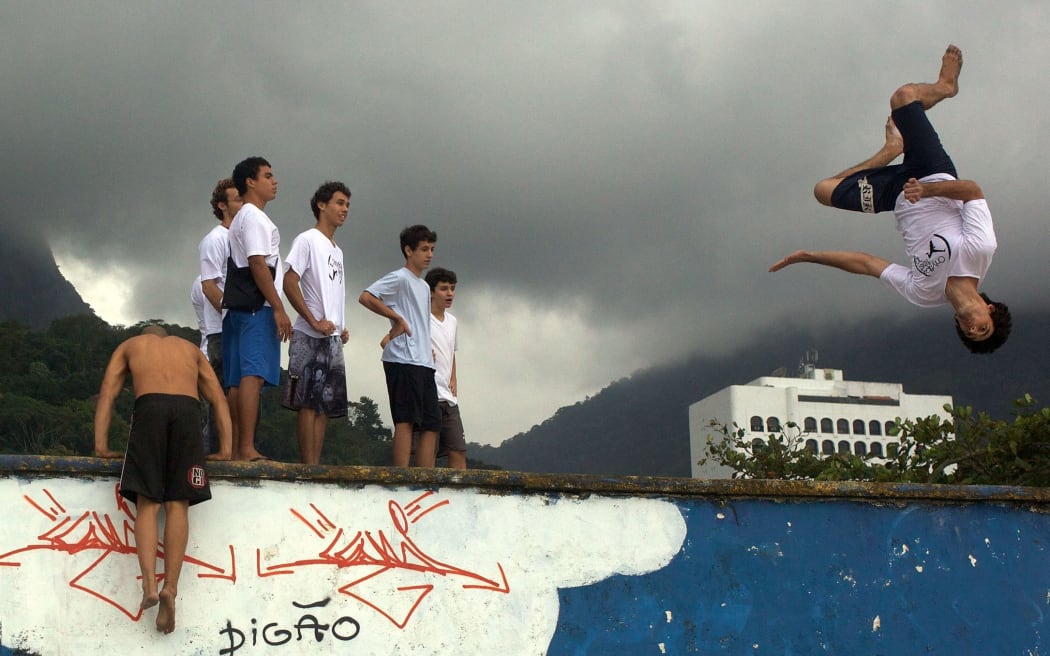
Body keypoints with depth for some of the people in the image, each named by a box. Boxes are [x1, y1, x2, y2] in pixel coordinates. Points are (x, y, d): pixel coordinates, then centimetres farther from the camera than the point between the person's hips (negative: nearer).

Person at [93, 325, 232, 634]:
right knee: (177, 505, -2)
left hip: (149, 407, -1)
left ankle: (149, 584, -20)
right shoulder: (189, 348, 36)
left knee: (147, 502, -1)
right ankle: (170, 588, -17)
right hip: (187, 409, 1)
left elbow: (107, 394, 19)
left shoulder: (129, 345, 33)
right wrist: (226, 448, 17)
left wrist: (101, 445, 13)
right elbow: (218, 398, 24)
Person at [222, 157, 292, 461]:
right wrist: (279, 308, -17)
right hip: (257, 307, -10)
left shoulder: (241, 218, 26)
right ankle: (247, 449, -22)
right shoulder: (254, 217, -5)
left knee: (240, 380, 6)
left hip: (239, 308, 10)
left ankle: (235, 448, 4)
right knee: (253, 375, -16)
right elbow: (258, 264, -15)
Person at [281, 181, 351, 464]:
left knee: (325, 404, 6)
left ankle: (316, 467, 7)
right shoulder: (307, 240, -3)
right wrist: (315, 322, -17)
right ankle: (309, 467, -12)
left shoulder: (337, 251, 23)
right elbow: (289, 283, -13)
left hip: (333, 338, 9)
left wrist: (342, 327, 9)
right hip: (310, 337, -9)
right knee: (308, 402, -10)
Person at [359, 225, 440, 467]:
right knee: (406, 420, -13)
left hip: (424, 363, 9)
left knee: (431, 423, 4)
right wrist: (397, 318, -11)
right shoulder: (399, 278, -2)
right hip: (403, 361, -9)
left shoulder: (424, 286, 25)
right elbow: (365, 297, -14)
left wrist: (428, 350, 14)